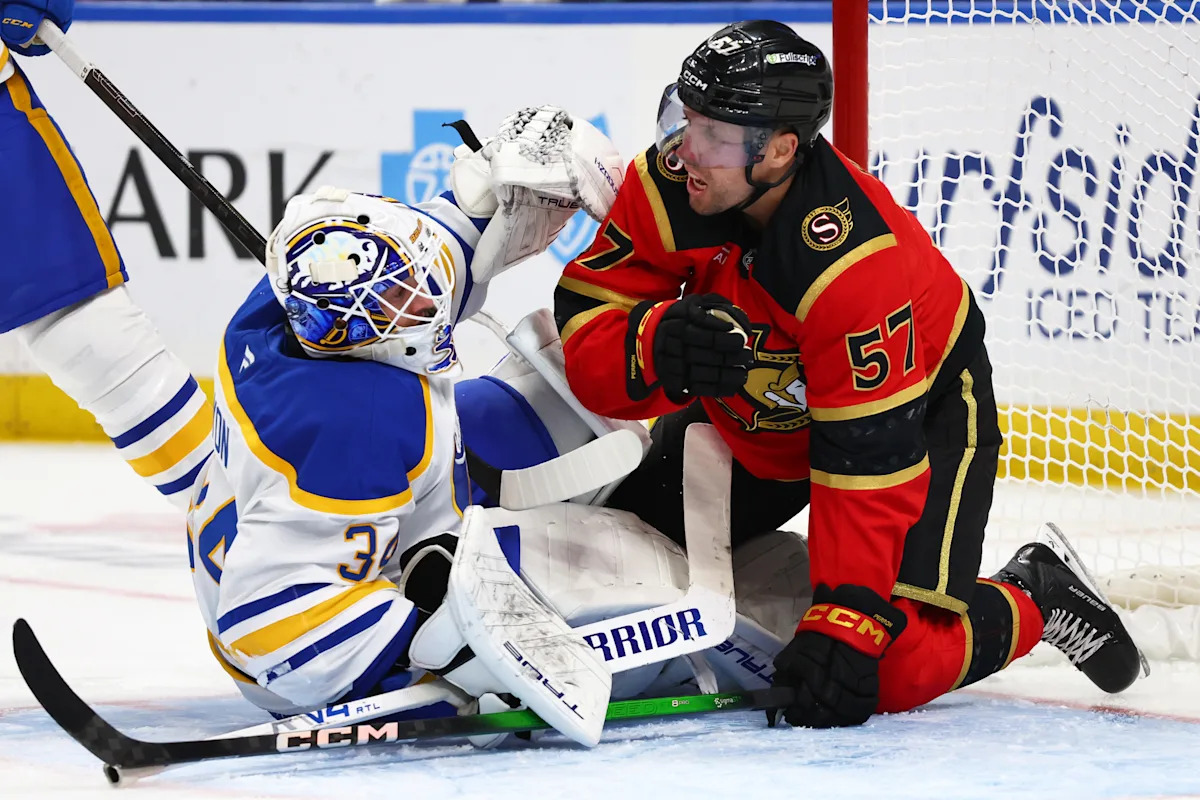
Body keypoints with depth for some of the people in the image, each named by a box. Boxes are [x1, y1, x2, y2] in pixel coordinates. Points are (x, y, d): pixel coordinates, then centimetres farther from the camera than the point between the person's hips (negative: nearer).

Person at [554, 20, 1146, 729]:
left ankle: (1036, 598, 10)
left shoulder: (857, 264, -39)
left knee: (896, 667, -20)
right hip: (752, 413, 6)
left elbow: (870, 456, -36)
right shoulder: (665, 189, -22)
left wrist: (845, 623, -37)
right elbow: (586, 338, -20)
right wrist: (657, 347, -44)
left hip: (921, 406, -6)